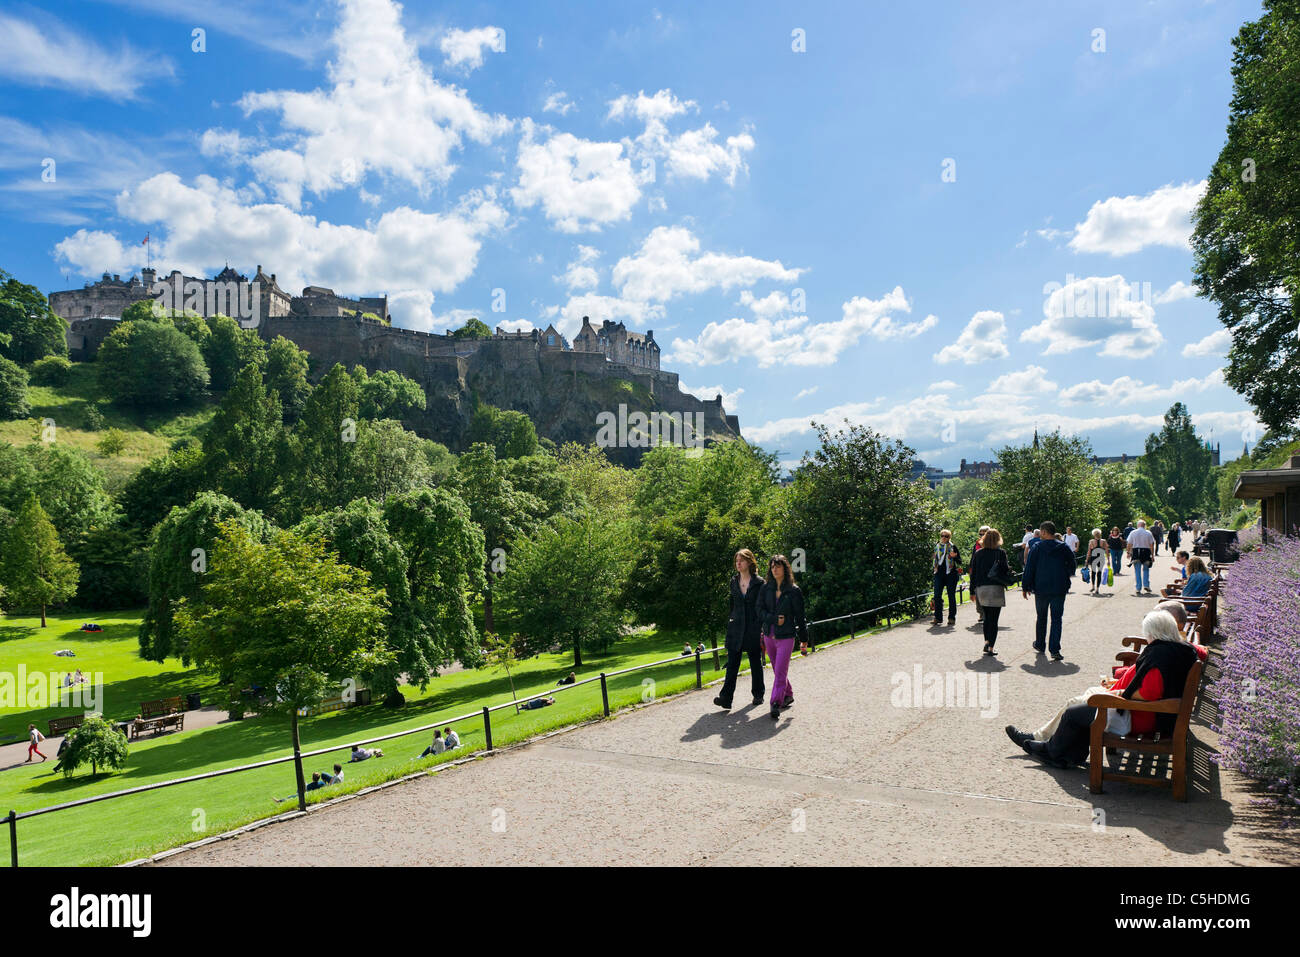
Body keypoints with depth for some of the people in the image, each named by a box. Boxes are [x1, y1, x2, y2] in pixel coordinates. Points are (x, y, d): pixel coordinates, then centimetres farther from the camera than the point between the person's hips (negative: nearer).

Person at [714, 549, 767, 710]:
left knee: (755, 662, 9)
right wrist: (730, 620, 10)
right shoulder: (733, 582, 9)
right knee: (732, 663, -5)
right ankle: (726, 698, -11)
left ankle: (758, 694, 24)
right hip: (736, 629, 3)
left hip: (753, 629, -3)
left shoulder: (759, 583, -4)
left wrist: (762, 629, -9)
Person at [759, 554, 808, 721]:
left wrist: (803, 638, 7)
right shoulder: (766, 589, 4)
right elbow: (760, 611, 0)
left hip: (786, 637, -4)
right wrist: (775, 619, -15)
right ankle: (788, 695, 34)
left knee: (780, 672, -10)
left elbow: (800, 616, 1)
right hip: (769, 636, 4)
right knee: (777, 670, 15)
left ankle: (776, 704, -11)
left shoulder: (794, 590, -5)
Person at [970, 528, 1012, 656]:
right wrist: (1009, 566, 15)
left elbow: (973, 572, 7)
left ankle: (986, 642, 11)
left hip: (981, 589, 4)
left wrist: (972, 590, 12)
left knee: (987, 617, 19)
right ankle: (991, 647, -6)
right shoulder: (1000, 553, -5)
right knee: (994, 619, -2)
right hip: (996, 588, -3)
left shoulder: (978, 553, 5)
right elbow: (1006, 570, -8)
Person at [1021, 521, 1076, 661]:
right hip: (1060, 589, 0)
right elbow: (1072, 565, 9)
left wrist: (1026, 587, 2)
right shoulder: (1064, 547, 0)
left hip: (1041, 588, 0)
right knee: (1056, 618, 1)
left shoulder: (1036, 548, -5)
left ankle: (1040, 645, 28)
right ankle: (1055, 650, -9)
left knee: (1041, 617, 16)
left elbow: (1029, 569, -5)